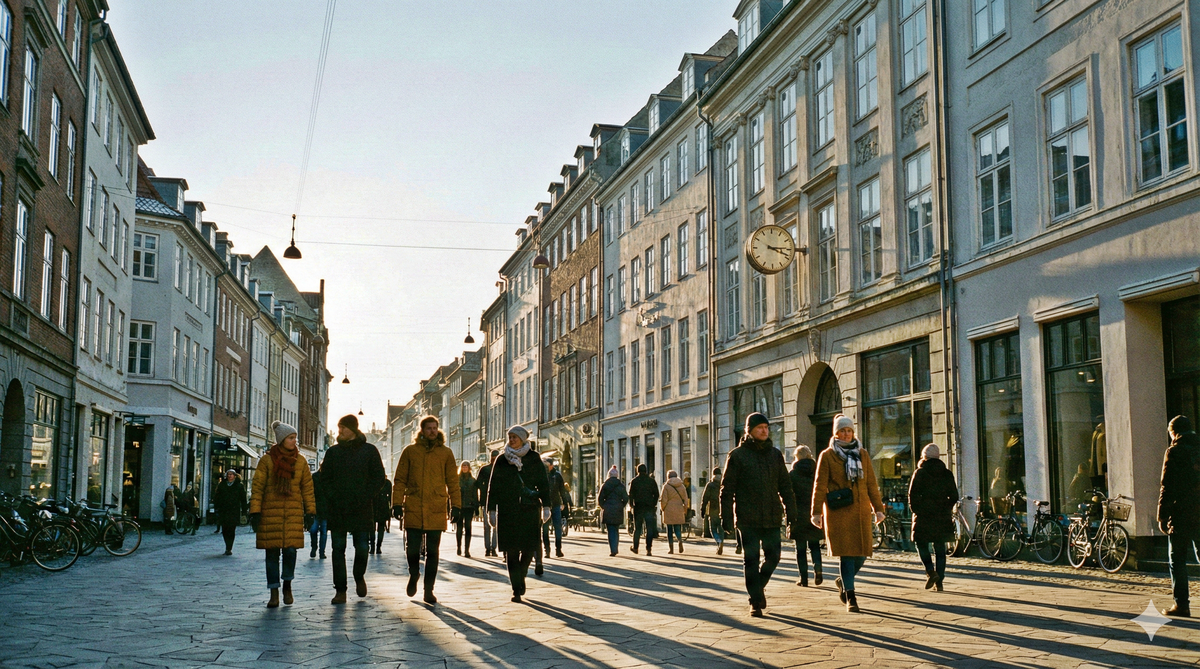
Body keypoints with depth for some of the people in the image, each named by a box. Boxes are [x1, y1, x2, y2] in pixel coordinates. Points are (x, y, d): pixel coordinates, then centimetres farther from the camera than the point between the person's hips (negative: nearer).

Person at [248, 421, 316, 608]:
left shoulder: (300, 461, 7)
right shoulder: (267, 460, -1)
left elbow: (307, 488, 10)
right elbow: (257, 486, 0)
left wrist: (310, 511, 5)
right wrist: (255, 512, -6)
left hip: (294, 512, 2)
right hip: (270, 512, -1)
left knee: (290, 549, -6)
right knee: (272, 552, 1)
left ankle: (287, 584, 18)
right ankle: (274, 594, 9)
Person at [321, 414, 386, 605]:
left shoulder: (369, 451, 4)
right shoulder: (333, 452, 11)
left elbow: (379, 477, 2)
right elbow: (325, 479, 10)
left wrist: (364, 497, -8)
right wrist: (332, 498, -6)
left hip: (362, 510, -2)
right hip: (337, 510, 2)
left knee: (362, 547, -3)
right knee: (338, 549, 0)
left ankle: (359, 577, 26)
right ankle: (340, 590, 5)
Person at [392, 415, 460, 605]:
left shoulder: (446, 453, 7)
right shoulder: (410, 451, 6)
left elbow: (452, 481, 8)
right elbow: (400, 479, 6)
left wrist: (456, 505, 2)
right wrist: (397, 503, -2)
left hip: (436, 511, 0)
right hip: (413, 509, 0)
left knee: (432, 552, 2)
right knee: (412, 548, 2)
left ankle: (429, 590, 11)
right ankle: (414, 575, 32)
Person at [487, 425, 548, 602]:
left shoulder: (534, 459, 5)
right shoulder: (502, 460, 8)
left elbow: (543, 483, 6)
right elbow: (493, 486, 10)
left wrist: (545, 505, -2)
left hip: (530, 510, 0)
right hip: (507, 511, 1)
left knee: (529, 548, -2)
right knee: (511, 551, -4)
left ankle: (521, 577, 27)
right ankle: (516, 589, 1)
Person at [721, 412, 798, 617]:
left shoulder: (775, 454, 11)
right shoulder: (737, 455, -1)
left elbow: (785, 486, 14)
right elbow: (727, 489, -2)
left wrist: (791, 512, 8)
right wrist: (727, 518, -6)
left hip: (772, 517, 4)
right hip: (747, 519, -4)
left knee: (773, 554, 4)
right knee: (751, 559, -1)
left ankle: (759, 586, 30)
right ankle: (755, 602, 7)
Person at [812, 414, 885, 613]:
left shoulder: (862, 454, 13)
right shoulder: (827, 456, 2)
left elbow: (872, 484, 14)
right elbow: (820, 486, 0)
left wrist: (878, 508, 9)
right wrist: (816, 512, -5)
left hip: (861, 511, 4)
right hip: (838, 512, -4)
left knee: (862, 554, 2)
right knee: (847, 553, -8)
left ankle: (844, 581, 30)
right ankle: (850, 597, -2)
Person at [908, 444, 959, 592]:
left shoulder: (920, 473, -4)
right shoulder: (947, 474, 7)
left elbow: (913, 495, -7)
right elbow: (954, 496, 7)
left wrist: (915, 510, 4)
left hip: (924, 515, -3)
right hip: (942, 517, 3)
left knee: (921, 543, 8)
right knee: (940, 548, 8)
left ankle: (931, 571, -12)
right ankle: (939, 581, 4)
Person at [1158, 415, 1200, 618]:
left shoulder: (1174, 452, -7)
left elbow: (1167, 487, -10)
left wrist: (1162, 516, -7)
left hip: (1181, 515, -5)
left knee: (1177, 560, 1)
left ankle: (1181, 604, -1)